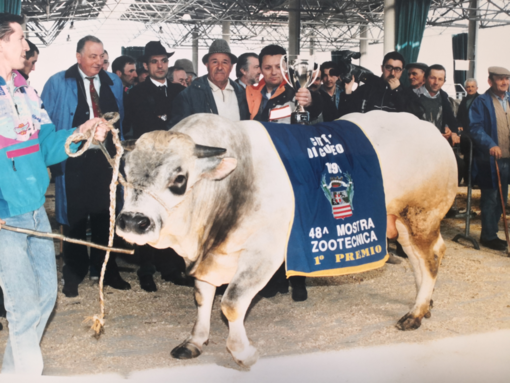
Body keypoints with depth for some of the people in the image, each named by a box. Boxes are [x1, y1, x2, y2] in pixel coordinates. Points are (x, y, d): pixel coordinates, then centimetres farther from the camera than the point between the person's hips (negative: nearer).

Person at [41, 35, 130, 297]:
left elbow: (120, 118, 15)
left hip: (105, 158, 3)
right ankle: (73, 274, 18)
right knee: (74, 219, 5)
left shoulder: (113, 82, 9)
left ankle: (105, 269, 25)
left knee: (104, 217, 11)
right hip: (74, 160, -3)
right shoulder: (58, 84, -2)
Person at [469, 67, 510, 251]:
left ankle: (491, 233, 25)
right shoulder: (481, 102, -6)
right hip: (489, 159, -6)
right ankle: (489, 236, 10)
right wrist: (490, 145, -29)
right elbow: (475, 128, -16)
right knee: (490, 199, 0)